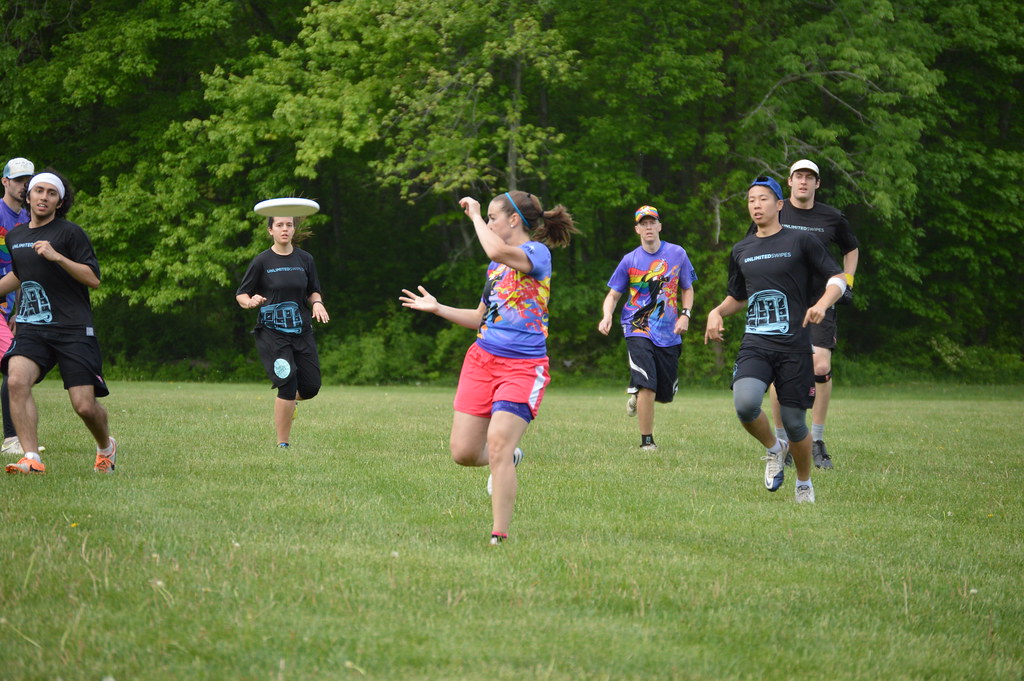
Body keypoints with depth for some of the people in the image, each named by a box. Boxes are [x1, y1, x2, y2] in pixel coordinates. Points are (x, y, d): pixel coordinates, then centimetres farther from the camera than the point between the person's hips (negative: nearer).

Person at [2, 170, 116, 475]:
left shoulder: (70, 233, -3)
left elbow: (94, 279, -9)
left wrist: (57, 257, -18)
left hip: (73, 331, -4)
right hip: (31, 329, 4)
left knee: (85, 406, -7)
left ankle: (106, 447, 26)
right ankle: (32, 458, -24)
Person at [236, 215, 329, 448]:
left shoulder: (305, 259, 6)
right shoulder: (262, 261, -4)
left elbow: (313, 291, 17)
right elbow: (241, 294, 1)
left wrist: (317, 302, -5)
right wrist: (250, 302, -21)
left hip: (301, 331, 4)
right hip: (272, 331, -4)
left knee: (311, 387, 0)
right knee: (288, 383, -16)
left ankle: (287, 400, 37)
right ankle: (283, 444, -4)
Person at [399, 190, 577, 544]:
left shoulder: (538, 253, -8)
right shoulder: (497, 264, 17)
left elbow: (497, 252, -30)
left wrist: (476, 215, -16)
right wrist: (437, 308, 15)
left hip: (522, 367, -7)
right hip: (481, 359, 7)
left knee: (497, 443, -21)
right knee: (463, 452, 2)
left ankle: (499, 538, -15)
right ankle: (509, 459, 36)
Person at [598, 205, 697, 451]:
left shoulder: (677, 254, 5)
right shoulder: (630, 260, 1)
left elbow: (687, 290, 15)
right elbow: (613, 294, 5)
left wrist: (685, 314, -2)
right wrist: (607, 316, -15)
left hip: (669, 333, 3)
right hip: (638, 329, -3)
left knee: (666, 394, 8)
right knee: (647, 386, -20)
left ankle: (636, 393, 42)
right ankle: (646, 441, -9)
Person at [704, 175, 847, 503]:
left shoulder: (801, 242, 1)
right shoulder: (741, 251, 15)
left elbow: (838, 279, 1)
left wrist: (822, 304, -18)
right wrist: (717, 312, 8)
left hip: (794, 346, -3)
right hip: (755, 344, 3)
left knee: (794, 423, -1)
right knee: (745, 404, -24)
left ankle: (804, 484, 25)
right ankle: (773, 449, 6)